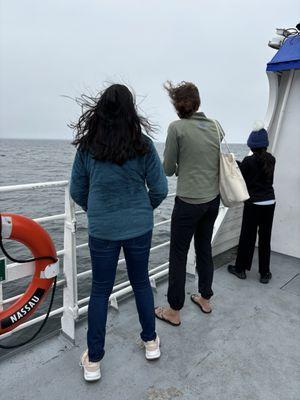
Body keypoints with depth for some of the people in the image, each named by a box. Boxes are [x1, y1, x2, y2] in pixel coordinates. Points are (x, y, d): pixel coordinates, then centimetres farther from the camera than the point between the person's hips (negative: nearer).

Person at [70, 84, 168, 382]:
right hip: (139, 227, 1)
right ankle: (150, 342, 37)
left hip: (102, 230, 0)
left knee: (100, 290, 14)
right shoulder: (143, 145, -7)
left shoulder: (87, 146, -5)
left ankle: (93, 360, 26)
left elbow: (77, 192, 2)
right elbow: (159, 189, -5)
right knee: (141, 282, 20)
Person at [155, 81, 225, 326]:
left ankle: (174, 311, 19)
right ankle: (205, 299, 35)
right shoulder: (216, 126, 4)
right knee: (205, 248, 19)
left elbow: (168, 169, -6)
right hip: (213, 199, 6)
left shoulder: (177, 127, -12)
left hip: (189, 202, -6)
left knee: (178, 255, 6)